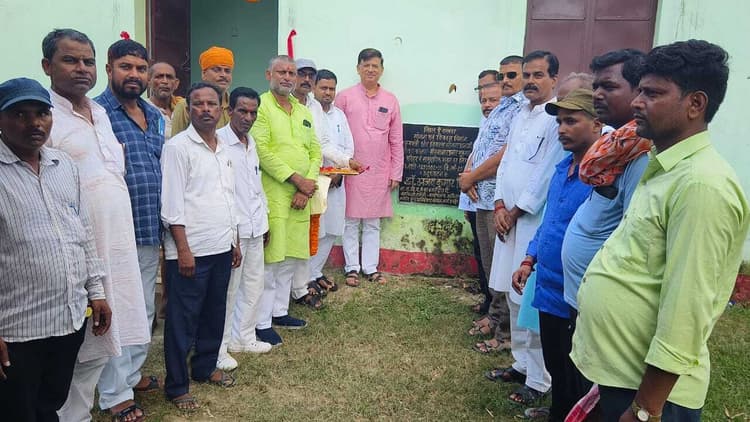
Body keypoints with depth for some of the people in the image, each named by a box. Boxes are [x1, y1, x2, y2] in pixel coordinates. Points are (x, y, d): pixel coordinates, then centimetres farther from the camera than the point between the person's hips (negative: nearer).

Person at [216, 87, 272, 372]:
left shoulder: (251, 143, 13)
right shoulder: (218, 141, -12)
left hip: (255, 226, 8)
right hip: (232, 228, -8)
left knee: (254, 284, 15)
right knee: (228, 289, 0)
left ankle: (243, 337, 31)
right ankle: (219, 348, 14)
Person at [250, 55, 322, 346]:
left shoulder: (303, 112, 17)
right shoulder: (261, 106, -5)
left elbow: (315, 152, 13)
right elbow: (262, 151, -16)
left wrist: (307, 187, -2)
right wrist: (296, 179, -16)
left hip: (300, 198, 7)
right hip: (271, 195, -7)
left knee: (290, 257, 13)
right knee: (269, 259, -4)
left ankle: (279, 311, 27)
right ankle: (262, 323, 6)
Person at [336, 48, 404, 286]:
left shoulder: (390, 101, 7)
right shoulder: (345, 97, 0)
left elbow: (396, 140, 8)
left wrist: (396, 173, 5)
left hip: (379, 173, 2)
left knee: (373, 223, 9)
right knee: (351, 221, 5)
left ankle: (371, 268, 19)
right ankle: (352, 267, 16)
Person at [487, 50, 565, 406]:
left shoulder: (556, 119, -11)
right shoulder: (520, 115, 15)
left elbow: (546, 176, -15)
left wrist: (515, 212, -8)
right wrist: (499, 206, 2)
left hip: (535, 222, -8)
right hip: (509, 218, 8)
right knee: (514, 296, 15)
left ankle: (538, 380, 9)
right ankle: (521, 362, 30)